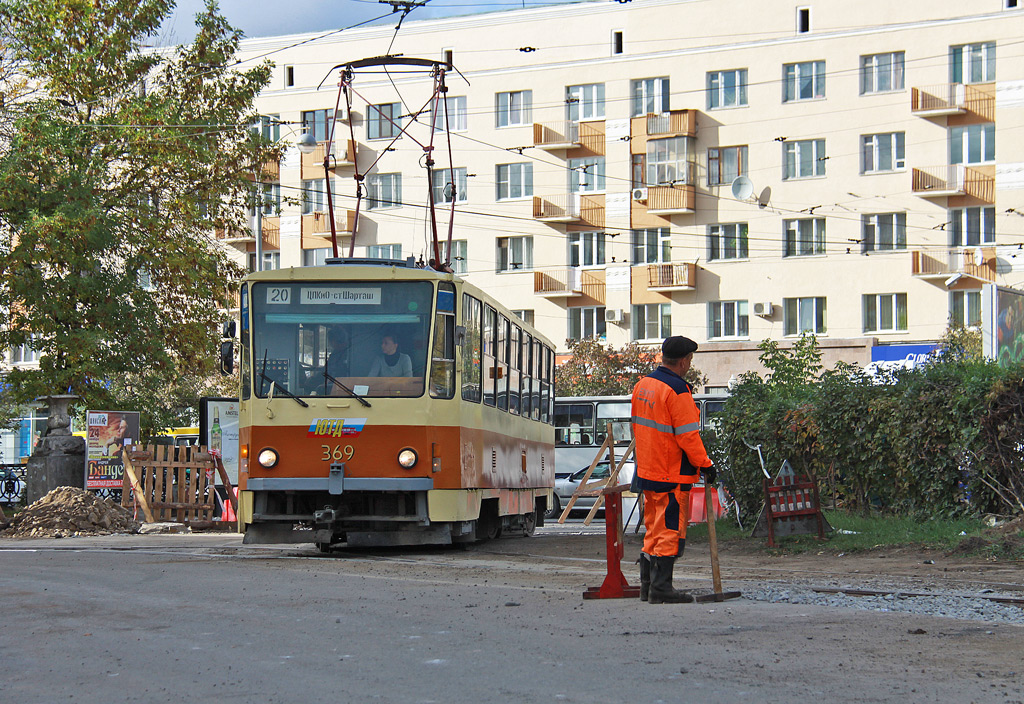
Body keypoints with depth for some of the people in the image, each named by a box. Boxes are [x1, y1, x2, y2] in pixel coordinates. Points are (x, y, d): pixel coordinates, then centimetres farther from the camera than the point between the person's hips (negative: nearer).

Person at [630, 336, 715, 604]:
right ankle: (661, 588, -3)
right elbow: (687, 436, -19)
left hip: (646, 471, 9)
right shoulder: (677, 390, -18)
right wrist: (705, 465, -9)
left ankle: (647, 586, 19)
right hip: (672, 475, -8)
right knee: (670, 530, -3)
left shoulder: (642, 385, 9)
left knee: (653, 529, 15)